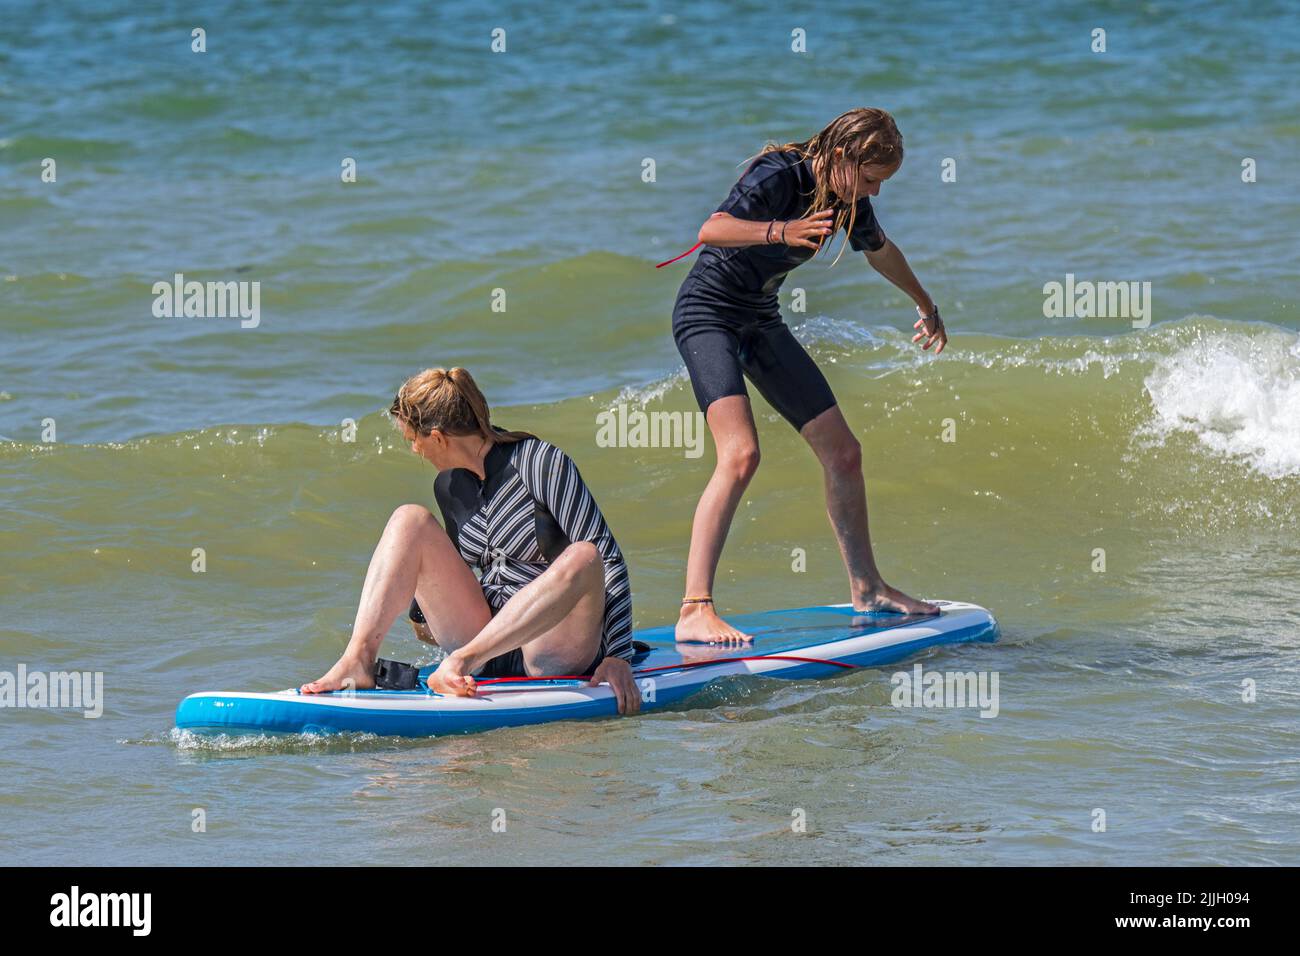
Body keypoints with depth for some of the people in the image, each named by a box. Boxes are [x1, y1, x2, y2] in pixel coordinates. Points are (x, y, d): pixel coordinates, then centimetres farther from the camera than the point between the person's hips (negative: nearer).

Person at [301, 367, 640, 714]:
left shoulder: (541, 464, -12)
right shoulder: (449, 487, 8)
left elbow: (608, 559, -17)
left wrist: (618, 657, -23)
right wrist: (424, 613, 20)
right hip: (483, 639, 6)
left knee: (581, 557, -36)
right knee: (410, 520, -5)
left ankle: (461, 661, -39)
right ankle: (358, 660, -25)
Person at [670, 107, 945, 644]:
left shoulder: (848, 197, 2)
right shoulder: (780, 176, -23)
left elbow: (880, 251, 24)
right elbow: (713, 230, -38)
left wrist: (925, 305, 39)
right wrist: (780, 231, -55)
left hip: (761, 322, 9)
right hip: (708, 313, -9)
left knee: (843, 452, 11)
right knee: (741, 454, -28)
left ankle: (865, 588, 30)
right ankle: (695, 611, -32)